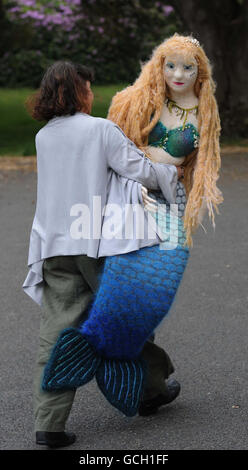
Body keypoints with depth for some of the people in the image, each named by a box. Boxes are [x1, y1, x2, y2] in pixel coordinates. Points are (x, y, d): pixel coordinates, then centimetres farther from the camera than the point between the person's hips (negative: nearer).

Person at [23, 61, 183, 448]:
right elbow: (139, 169, -10)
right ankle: (151, 389, 31)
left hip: (55, 247, 4)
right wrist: (171, 173, 10)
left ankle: (49, 423, -3)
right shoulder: (101, 130, -8)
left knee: (56, 335, 2)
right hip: (99, 245, -4)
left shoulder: (43, 137, 10)